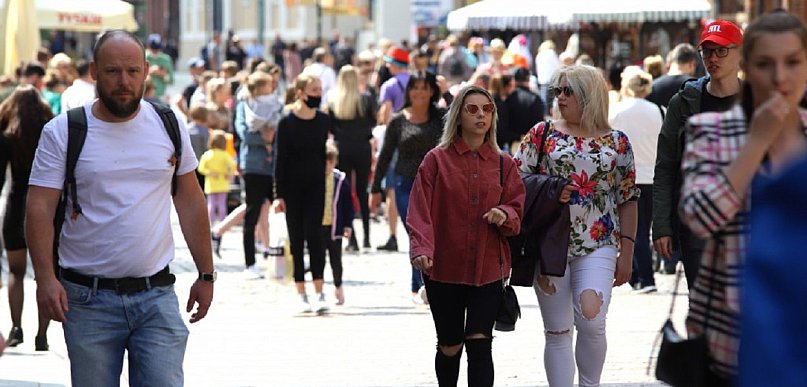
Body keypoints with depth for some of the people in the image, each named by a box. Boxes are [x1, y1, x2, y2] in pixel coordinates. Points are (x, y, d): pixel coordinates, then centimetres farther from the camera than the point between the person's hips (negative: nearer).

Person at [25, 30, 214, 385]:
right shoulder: (62, 132, -2)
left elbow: (190, 202, 12)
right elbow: (40, 208, -6)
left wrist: (206, 275, 11)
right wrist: (45, 278, -19)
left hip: (157, 295, 1)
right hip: (87, 299, -1)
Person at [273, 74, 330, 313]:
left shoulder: (324, 121, 3)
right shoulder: (287, 123, -5)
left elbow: (324, 152, 11)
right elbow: (281, 160, -4)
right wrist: (279, 194, -8)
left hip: (316, 185, 1)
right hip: (292, 187, -1)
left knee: (314, 235, -10)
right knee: (296, 238, 4)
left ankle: (319, 293, -11)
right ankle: (301, 294, 10)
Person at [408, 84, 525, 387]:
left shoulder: (504, 165, 8)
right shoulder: (437, 160, 1)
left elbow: (518, 211, 10)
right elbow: (420, 211, -6)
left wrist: (505, 215, -14)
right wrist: (421, 249, -22)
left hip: (488, 269, 1)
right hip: (444, 268, -1)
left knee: (479, 344, -10)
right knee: (450, 346, 9)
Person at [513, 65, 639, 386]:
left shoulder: (616, 142, 6)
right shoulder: (542, 134, 6)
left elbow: (628, 199, 8)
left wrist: (626, 253, 5)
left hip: (598, 246, -1)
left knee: (591, 321, -16)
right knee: (557, 332, 2)